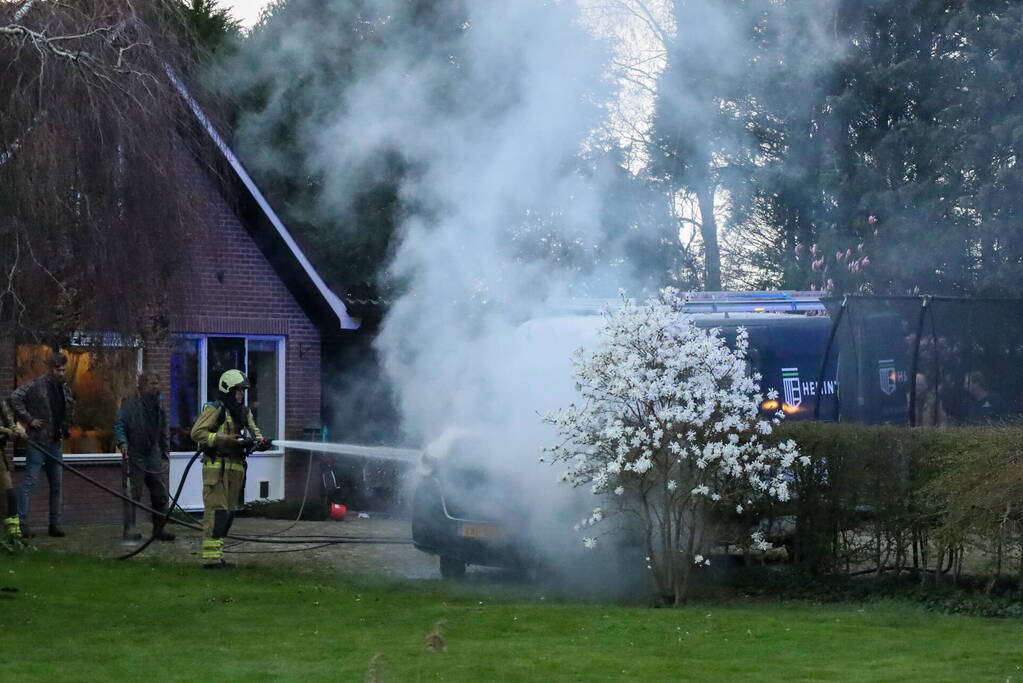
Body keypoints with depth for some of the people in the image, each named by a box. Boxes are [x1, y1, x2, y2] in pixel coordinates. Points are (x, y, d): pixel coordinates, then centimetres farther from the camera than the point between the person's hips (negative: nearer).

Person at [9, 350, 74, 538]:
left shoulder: (65, 388, 12)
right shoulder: (36, 385, -10)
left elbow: (70, 410, 28)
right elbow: (14, 399, -17)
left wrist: (65, 427, 12)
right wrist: (29, 419, -17)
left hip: (55, 443, 7)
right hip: (38, 441, -7)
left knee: (56, 485, 10)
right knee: (30, 482, -8)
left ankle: (55, 524, 16)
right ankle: (20, 522, -8)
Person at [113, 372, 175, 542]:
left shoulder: (158, 407, 14)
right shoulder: (130, 404, -7)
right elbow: (119, 425, -12)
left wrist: (165, 450, 19)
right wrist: (122, 443, -25)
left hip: (153, 457, 7)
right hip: (135, 456, -7)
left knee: (160, 494, 7)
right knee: (133, 493, -7)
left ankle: (159, 528, 16)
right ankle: (130, 528, -2)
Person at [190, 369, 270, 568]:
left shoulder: (244, 412, 18)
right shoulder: (215, 410, -6)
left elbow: (253, 431, 12)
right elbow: (197, 433, -11)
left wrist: (260, 442, -12)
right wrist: (223, 439, -19)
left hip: (236, 468, 9)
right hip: (216, 467, -9)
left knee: (229, 512, 10)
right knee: (217, 510, -14)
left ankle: (217, 555, 16)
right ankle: (211, 557, -15)